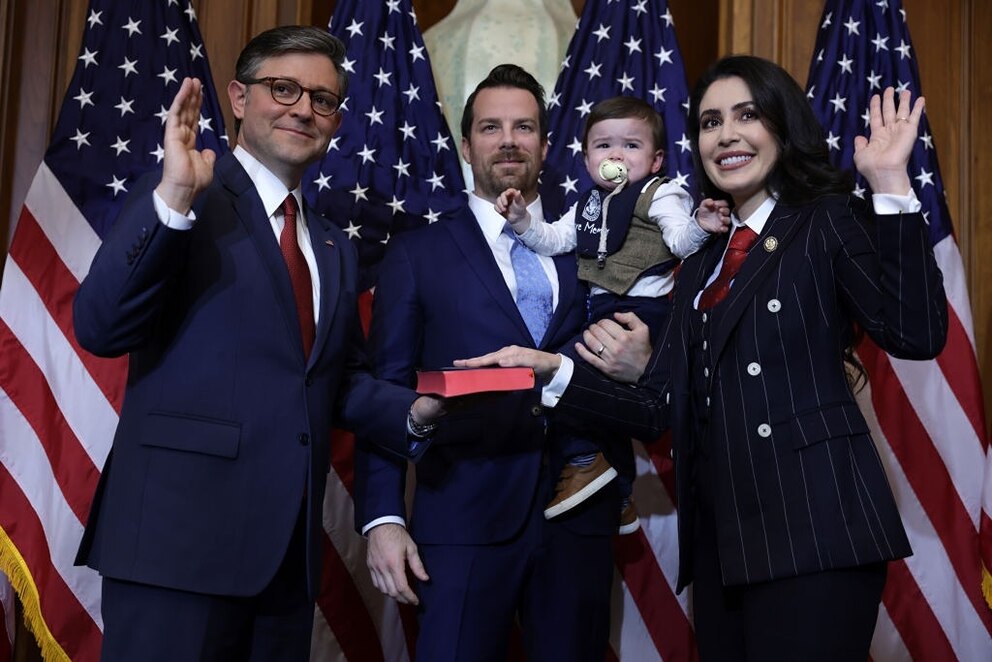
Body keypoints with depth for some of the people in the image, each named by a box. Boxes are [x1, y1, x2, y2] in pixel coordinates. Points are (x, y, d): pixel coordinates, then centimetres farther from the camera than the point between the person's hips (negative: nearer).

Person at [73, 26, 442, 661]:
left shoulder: (335, 249, 18)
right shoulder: (184, 202, -3)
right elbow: (101, 328, -14)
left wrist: (414, 410, 4)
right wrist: (171, 199, -25)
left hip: (290, 547, 7)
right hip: (181, 532, -6)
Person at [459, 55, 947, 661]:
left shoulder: (828, 221, 1)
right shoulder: (703, 264, 18)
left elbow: (917, 334, -15)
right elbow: (662, 407, 12)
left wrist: (890, 186, -17)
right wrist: (551, 369, 2)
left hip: (812, 526, -6)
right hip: (721, 535, 6)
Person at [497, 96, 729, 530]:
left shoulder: (660, 195, -4)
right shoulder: (588, 205, 17)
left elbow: (681, 241, -16)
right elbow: (554, 241, 15)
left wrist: (699, 226, -37)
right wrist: (523, 222, -1)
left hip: (641, 310, -8)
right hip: (602, 311, 8)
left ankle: (584, 461, -11)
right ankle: (619, 501, 28)